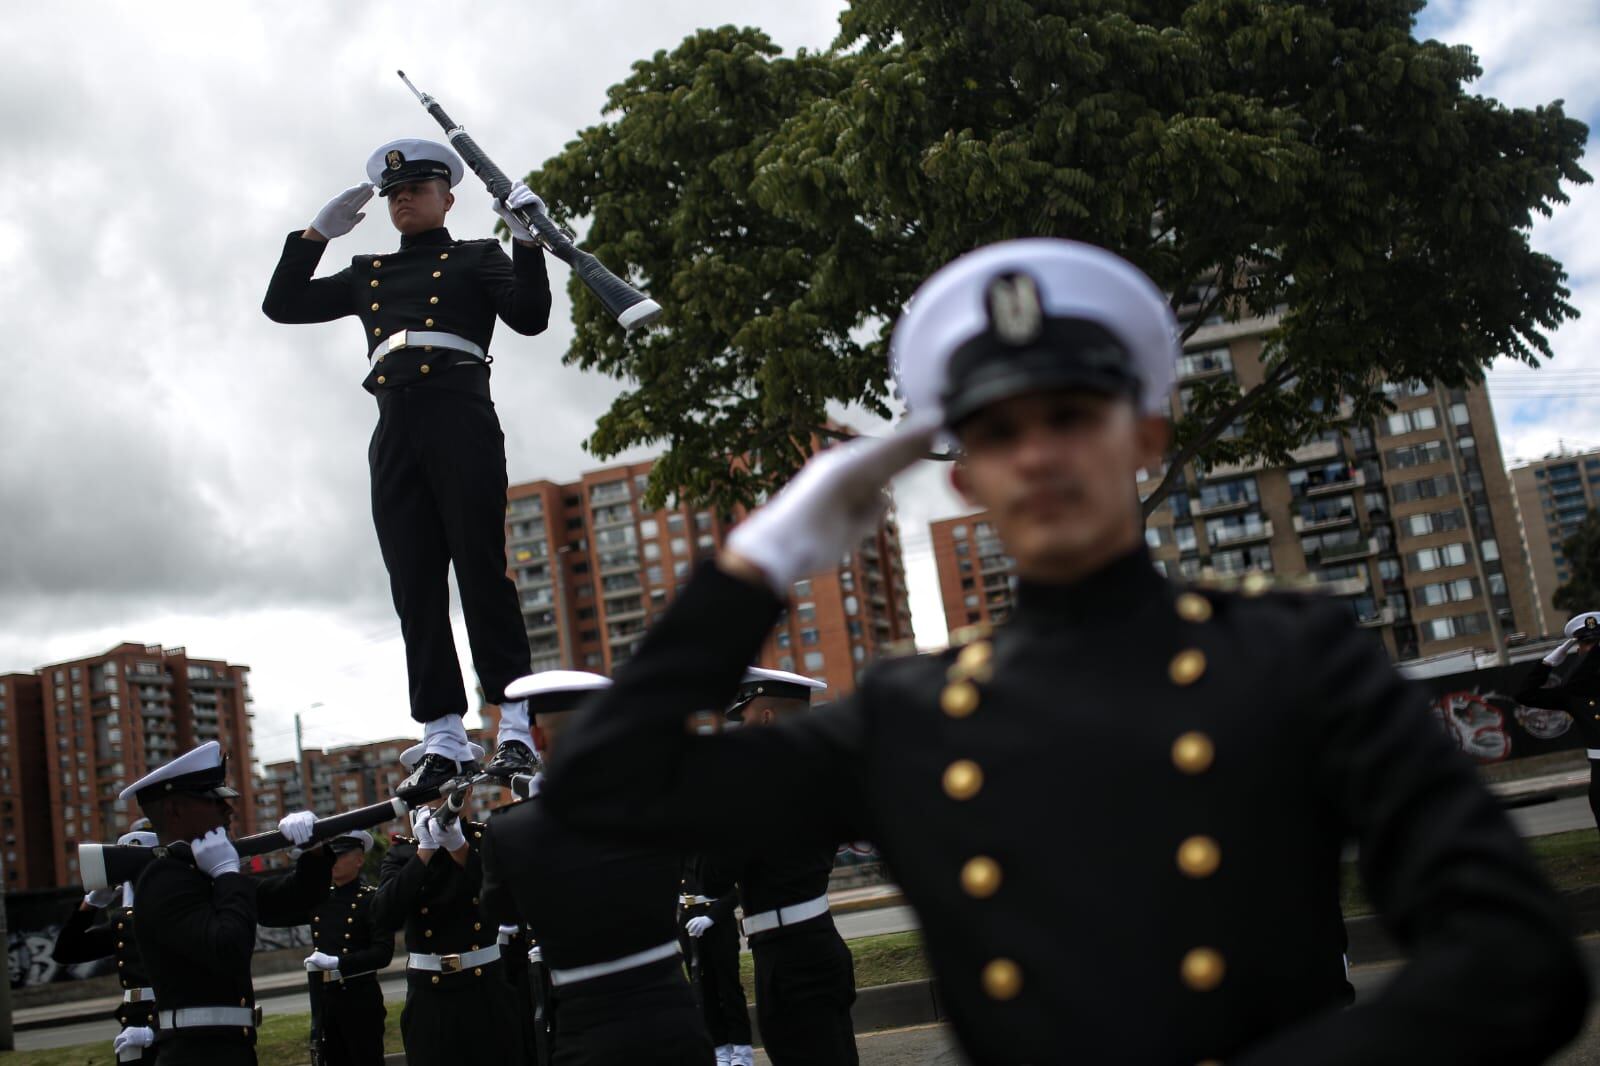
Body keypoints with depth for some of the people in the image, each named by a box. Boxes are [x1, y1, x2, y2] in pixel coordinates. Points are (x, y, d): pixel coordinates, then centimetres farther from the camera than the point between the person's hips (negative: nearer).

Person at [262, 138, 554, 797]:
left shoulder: (475, 259, 15)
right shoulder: (367, 274, 26)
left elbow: (529, 317, 0)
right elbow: (282, 304, 23)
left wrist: (526, 239, -9)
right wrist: (317, 232, 17)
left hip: (460, 421, -4)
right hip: (394, 434, 4)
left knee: (481, 569, -10)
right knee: (415, 584, -2)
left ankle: (514, 730, -9)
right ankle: (443, 743, -3)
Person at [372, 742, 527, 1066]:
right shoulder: (402, 851, 4)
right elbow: (384, 919, -12)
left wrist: (459, 847, -23)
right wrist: (425, 851, -16)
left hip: (488, 995, 0)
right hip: (429, 1000, 0)